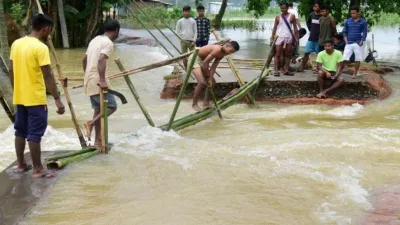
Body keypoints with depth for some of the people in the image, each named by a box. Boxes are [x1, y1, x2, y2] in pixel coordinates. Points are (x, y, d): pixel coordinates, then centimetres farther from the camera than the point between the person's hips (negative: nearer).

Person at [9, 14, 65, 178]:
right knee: (34, 134, -2)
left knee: (20, 131, 15)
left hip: (20, 97, 8)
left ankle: (21, 165, 25)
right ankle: (38, 169, 5)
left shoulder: (16, 44, 6)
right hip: (35, 98, -8)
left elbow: (12, 71, 11)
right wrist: (57, 99, -19)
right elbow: (47, 76, -21)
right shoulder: (41, 47, -17)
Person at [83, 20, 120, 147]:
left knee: (98, 109, 13)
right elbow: (101, 60, -27)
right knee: (111, 106, -1)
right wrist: (102, 80, -32)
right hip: (97, 81, -9)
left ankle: (98, 141, 15)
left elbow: (85, 59, 23)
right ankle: (91, 123, -17)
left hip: (89, 81, 9)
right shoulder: (108, 43, -11)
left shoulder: (95, 40, 16)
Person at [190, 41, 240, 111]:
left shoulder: (221, 55, 0)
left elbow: (213, 67, -1)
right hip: (194, 58, -10)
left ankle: (206, 103, 19)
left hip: (202, 60, 10)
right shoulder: (217, 49, -29)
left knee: (212, 82, 10)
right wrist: (207, 75, -10)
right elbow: (205, 62, -24)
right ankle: (194, 104, -5)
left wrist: (210, 79, -11)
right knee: (202, 82, -22)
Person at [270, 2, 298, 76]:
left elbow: (295, 27, 6)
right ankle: (276, 70, -2)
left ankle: (286, 70, 10)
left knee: (287, 55, 6)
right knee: (278, 54, -2)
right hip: (279, 37, -1)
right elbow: (275, 28, 5)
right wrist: (272, 38, 0)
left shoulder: (292, 16, 3)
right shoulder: (278, 17, 3)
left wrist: (296, 38, 0)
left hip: (289, 38, 1)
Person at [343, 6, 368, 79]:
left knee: (358, 60, 4)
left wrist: (361, 42, -11)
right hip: (349, 43, 1)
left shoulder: (363, 22, -1)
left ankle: (355, 74, 15)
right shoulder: (347, 21, 5)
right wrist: (346, 41, -3)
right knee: (344, 58, -4)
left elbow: (364, 33, -2)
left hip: (358, 44, -1)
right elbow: (344, 32, 8)